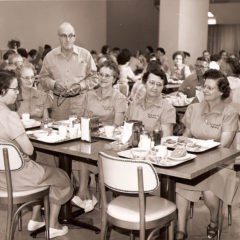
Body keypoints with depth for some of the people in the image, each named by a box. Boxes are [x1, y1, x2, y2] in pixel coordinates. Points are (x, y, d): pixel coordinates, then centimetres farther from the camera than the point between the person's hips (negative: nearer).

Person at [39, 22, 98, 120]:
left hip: (80, 101, 0)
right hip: (58, 102, 1)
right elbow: (43, 78, 9)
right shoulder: (50, 57, 5)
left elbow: (93, 78, 5)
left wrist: (80, 86, -9)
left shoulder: (85, 55, 3)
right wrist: (54, 84, -10)